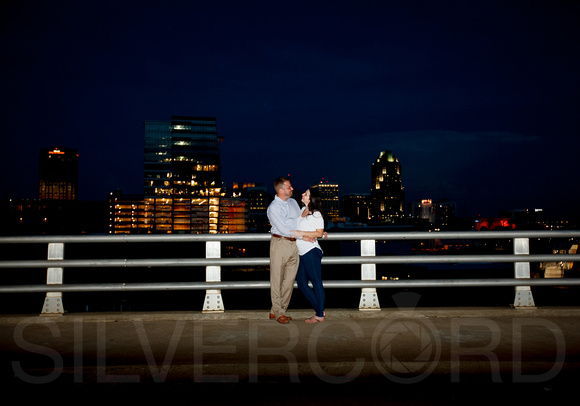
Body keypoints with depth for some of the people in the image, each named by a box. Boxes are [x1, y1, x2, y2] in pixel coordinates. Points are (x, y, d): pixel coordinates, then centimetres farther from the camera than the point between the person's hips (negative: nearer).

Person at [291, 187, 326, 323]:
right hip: (301, 253, 9)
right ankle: (320, 310, 20)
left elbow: (319, 233, -13)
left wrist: (300, 233, -16)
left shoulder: (316, 214, -9)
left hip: (311, 252, -9)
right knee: (302, 283, 11)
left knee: (316, 283, 0)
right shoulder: (302, 210, 13)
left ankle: (319, 315, 8)